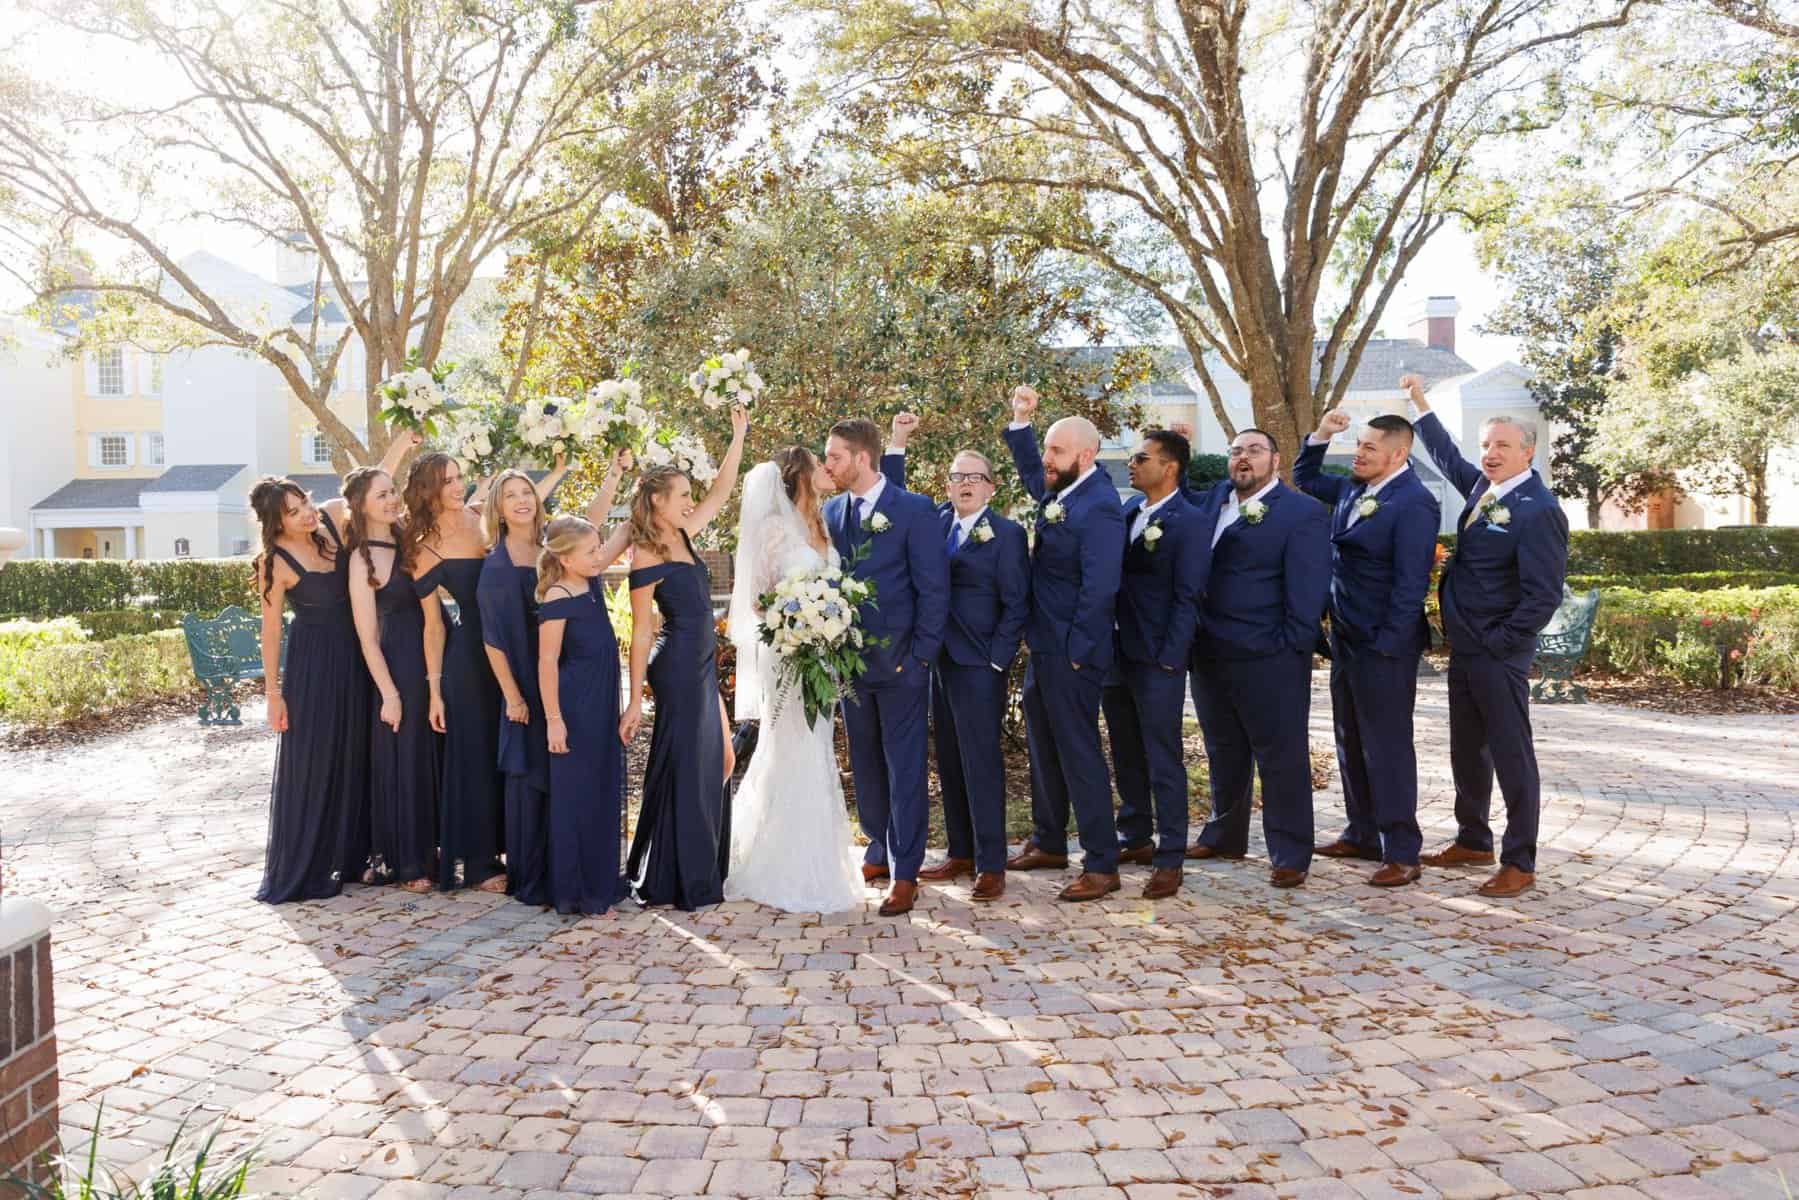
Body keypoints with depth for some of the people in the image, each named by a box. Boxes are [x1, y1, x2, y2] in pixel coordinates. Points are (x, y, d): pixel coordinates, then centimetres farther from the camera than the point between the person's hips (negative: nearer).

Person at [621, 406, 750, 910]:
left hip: (703, 664, 9)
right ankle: (678, 882, 8)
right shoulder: (646, 556, -13)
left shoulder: (682, 538, 8)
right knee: (683, 770, -2)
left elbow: (721, 492, 18)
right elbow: (640, 633, -13)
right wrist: (634, 701, -13)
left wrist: (739, 436, 16)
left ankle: (703, 875, 25)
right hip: (678, 666, -9)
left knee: (711, 764, 14)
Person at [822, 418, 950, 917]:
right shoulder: (831, 512, 7)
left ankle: (905, 873, 10)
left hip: (899, 662, -5)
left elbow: (934, 589, -9)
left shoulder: (914, 510, -9)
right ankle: (880, 852, 29)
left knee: (905, 768, 2)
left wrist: (919, 656, -12)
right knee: (866, 765, 14)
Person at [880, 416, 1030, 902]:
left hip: (980, 665, -6)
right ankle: (960, 853, 22)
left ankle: (991, 865, 4)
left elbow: (1016, 605, -8)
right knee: (949, 763, 12)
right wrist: (897, 444, 4)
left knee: (982, 762, -3)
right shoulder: (936, 520, 11)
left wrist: (996, 661, -13)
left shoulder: (1007, 533, -5)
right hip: (939, 660, 6)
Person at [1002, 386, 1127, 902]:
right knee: (1044, 747, 19)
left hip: (1071, 653, -10)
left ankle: (1102, 866, 6)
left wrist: (1076, 654, -19)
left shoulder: (1098, 508, -21)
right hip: (1043, 647, 10)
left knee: (1079, 753, -3)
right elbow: (1030, 472, 29)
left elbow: (1099, 588, -23)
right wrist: (1020, 422, 16)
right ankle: (1048, 843, 33)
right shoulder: (1059, 491, 7)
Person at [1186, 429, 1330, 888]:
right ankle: (1224, 836, 35)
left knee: (1281, 758, 1)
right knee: (1224, 753, 20)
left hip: (1269, 660, -7)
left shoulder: (1303, 513, -8)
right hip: (1209, 655, 7)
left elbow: (1306, 590, -12)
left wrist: (1293, 648, -14)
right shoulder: (1215, 497, 12)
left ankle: (1290, 855, 10)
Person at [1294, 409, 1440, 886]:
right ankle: (1362, 834, 29)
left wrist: (1387, 645, -20)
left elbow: (1410, 583, -20)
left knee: (1388, 747, -2)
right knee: (1351, 742, 16)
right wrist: (1319, 435, 11)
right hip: (1345, 640, 9)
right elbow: (1305, 478, 27)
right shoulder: (1351, 489, 9)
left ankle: (1402, 853, 7)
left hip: (1383, 647, -9)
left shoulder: (1414, 503, -16)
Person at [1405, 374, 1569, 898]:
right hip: (1464, 648, 9)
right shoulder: (1484, 487, 8)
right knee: (1467, 751, 17)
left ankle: (1519, 863, 9)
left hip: (1499, 654, -9)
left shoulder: (1539, 511, -16)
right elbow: (1448, 458, 29)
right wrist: (1421, 404, 28)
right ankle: (1473, 842, 32)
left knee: (1512, 756, 0)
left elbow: (1544, 595, -18)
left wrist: (1499, 642, -16)